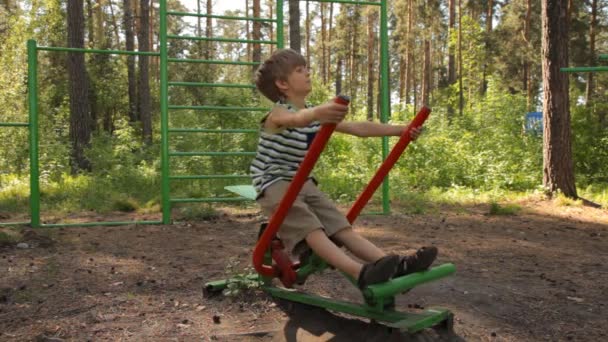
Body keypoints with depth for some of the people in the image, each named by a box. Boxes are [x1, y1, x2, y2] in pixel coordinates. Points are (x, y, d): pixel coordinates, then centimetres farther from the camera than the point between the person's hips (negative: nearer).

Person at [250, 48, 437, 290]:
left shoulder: (316, 114, 11)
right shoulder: (278, 114, -14)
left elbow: (358, 128, 11)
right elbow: (297, 119, -41)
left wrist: (399, 130, 7)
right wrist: (316, 114, -65)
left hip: (303, 184, 7)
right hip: (274, 185, -7)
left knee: (342, 228, -9)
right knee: (312, 230, -28)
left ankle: (396, 265, -22)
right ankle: (362, 273, -47)